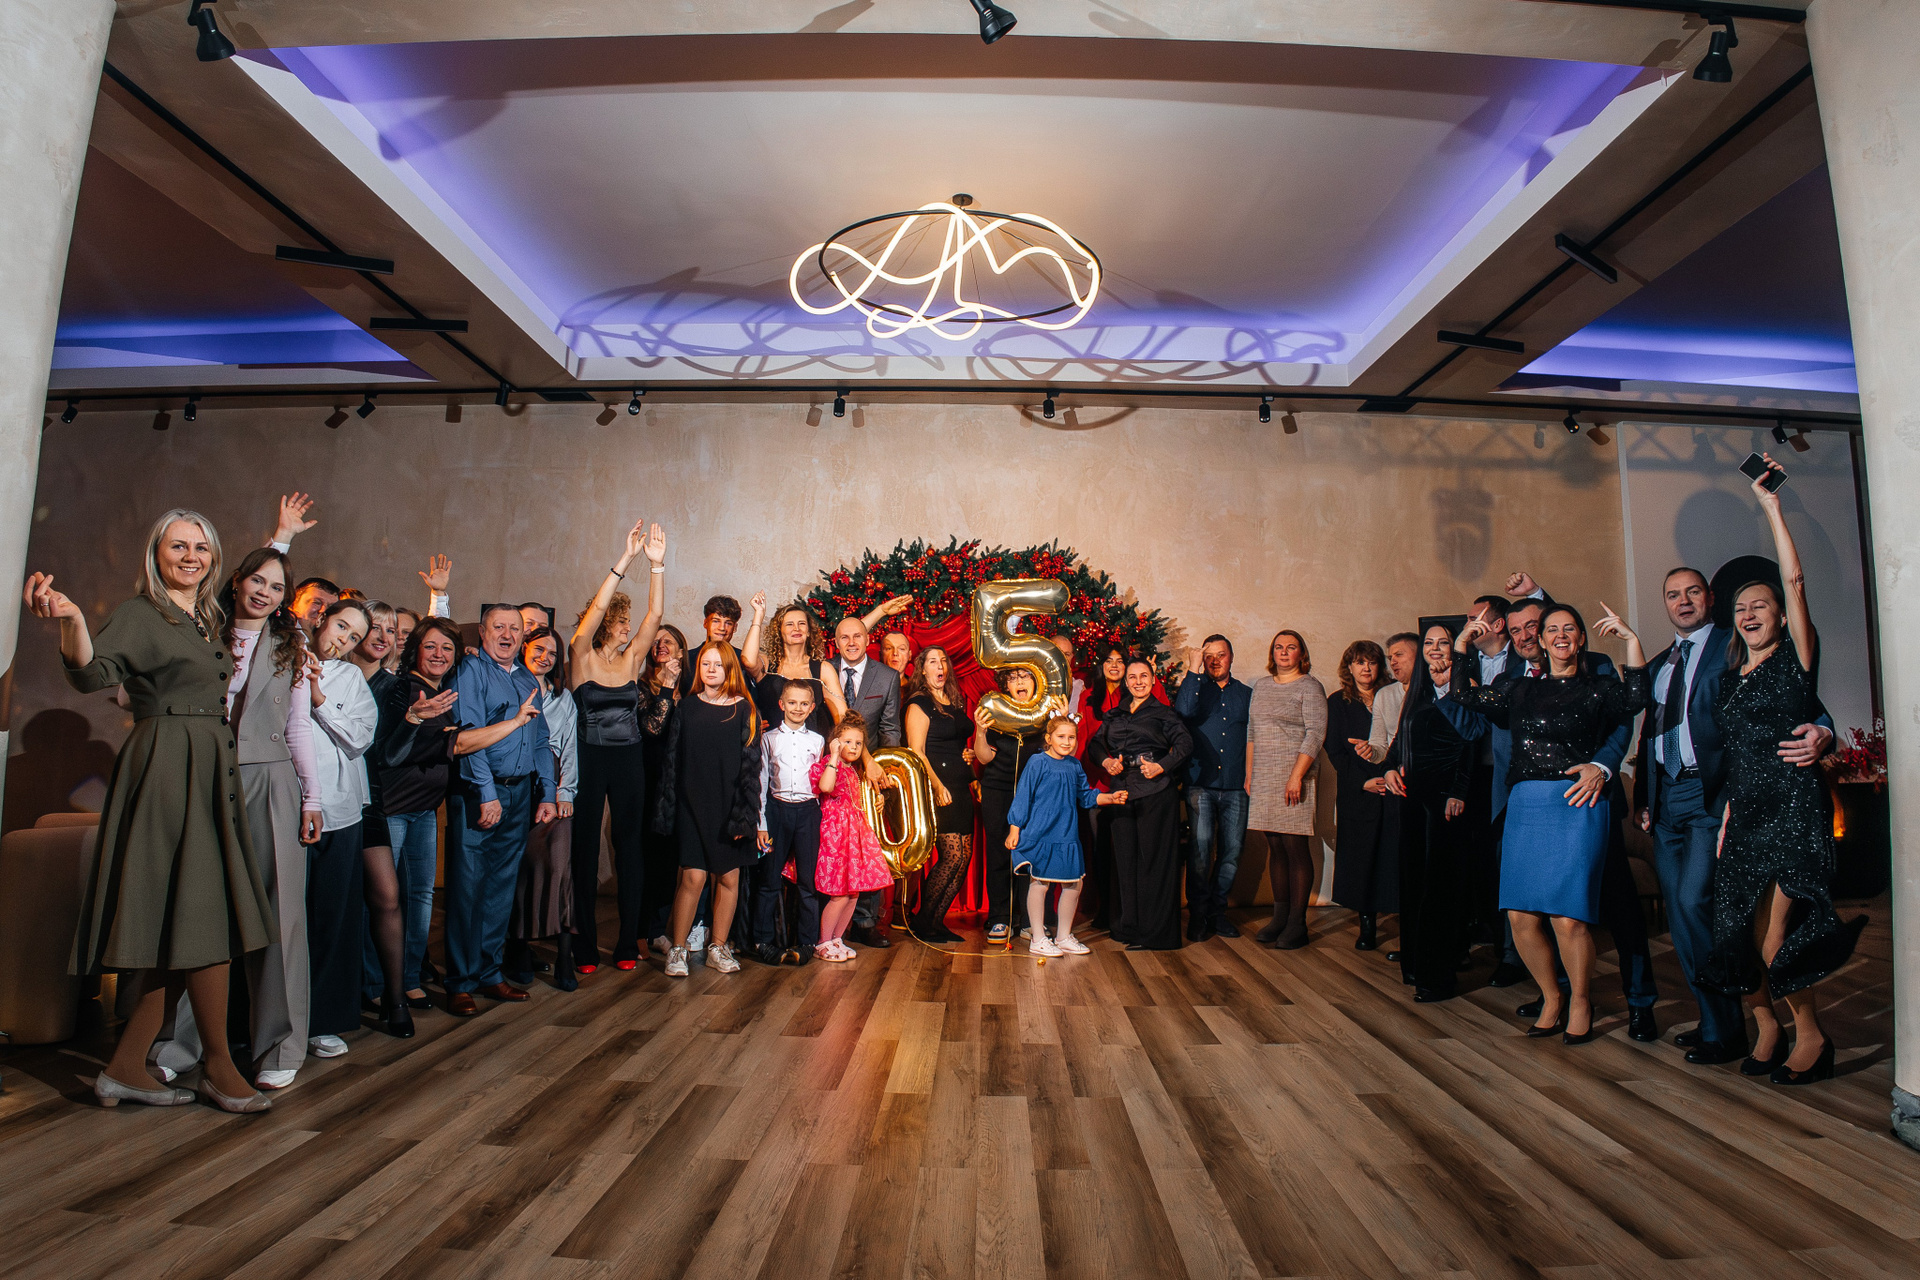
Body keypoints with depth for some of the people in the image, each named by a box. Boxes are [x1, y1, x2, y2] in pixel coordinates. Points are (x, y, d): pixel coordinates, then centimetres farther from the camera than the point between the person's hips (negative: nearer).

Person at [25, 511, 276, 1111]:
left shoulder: (209, 621, 18)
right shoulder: (139, 614, -6)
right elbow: (93, 674, -23)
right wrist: (71, 621, -42)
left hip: (209, 771, 8)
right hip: (165, 765, -8)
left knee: (181, 926, 7)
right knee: (203, 921, -6)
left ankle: (126, 1067, 14)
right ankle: (219, 1065, 5)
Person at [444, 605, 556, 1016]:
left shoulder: (529, 681, 17)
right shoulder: (471, 670, -3)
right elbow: (469, 734, -12)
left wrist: (546, 794, 12)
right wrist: (487, 793, -18)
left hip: (521, 793, 6)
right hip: (478, 792, -6)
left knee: (502, 887, 11)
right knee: (468, 887, -2)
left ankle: (490, 972, 21)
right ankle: (461, 983, 8)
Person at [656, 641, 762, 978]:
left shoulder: (743, 710, 2)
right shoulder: (686, 707, 7)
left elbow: (751, 763, -1)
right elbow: (672, 758, 6)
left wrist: (745, 813, -7)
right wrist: (667, 809, 1)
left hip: (730, 806, 0)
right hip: (693, 805, 0)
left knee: (729, 878, 6)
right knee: (693, 877, -5)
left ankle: (718, 948, 20)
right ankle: (677, 950, 10)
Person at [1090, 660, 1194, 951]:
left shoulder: (1162, 713, 3)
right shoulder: (1115, 715, 17)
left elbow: (1185, 743, -8)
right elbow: (1096, 743, 15)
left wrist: (1161, 766, -18)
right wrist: (1106, 761, -4)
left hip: (1156, 793, -5)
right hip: (1123, 793, 5)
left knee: (1153, 859, -2)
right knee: (1125, 858, 8)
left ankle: (1155, 933, 6)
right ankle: (1130, 926, 20)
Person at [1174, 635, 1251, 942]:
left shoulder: (1246, 694, 15)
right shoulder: (1195, 687, 8)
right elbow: (1183, 710, -15)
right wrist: (1193, 669, -13)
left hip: (1236, 787, 3)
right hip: (1201, 784, -3)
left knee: (1232, 851, 5)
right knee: (1200, 847, -10)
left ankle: (1217, 910, 21)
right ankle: (1197, 914, 3)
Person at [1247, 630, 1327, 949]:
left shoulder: (1310, 686, -1)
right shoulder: (1261, 687, 17)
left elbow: (1315, 734, -10)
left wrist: (1296, 776, -17)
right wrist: (1249, 775, 13)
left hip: (1294, 777, -5)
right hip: (1263, 780, 6)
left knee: (1295, 847, -4)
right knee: (1275, 846, 8)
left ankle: (1297, 924, 2)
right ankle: (1280, 917, 15)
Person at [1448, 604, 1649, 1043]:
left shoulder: (1597, 688, 8)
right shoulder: (1522, 690, 18)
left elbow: (1636, 696, -12)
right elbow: (1463, 696, 18)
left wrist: (1631, 638, -12)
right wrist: (1461, 645, 15)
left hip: (1576, 805, -3)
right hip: (1525, 805, 4)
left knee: (1568, 918, -8)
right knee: (1522, 916, 1)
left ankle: (1580, 1003, 16)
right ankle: (1551, 997, 23)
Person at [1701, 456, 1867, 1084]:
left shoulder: (1795, 660, -1)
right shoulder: (1732, 678, 15)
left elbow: (1794, 579, -13)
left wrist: (1771, 505, -12)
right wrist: (1727, 819, 11)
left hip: (1793, 810, -6)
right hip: (1746, 815, 6)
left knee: (1770, 938, -10)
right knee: (1738, 935, 5)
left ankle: (1812, 1036, 12)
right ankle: (1767, 1026, 26)